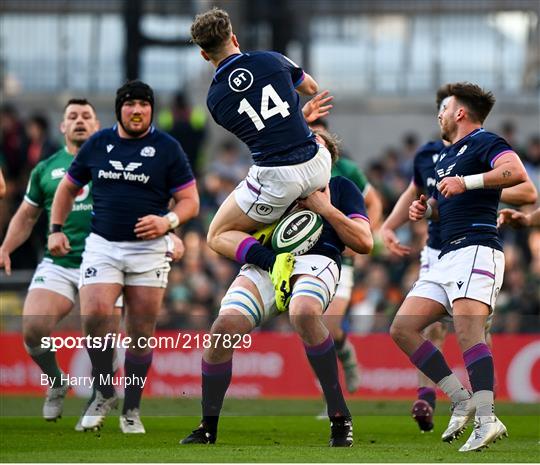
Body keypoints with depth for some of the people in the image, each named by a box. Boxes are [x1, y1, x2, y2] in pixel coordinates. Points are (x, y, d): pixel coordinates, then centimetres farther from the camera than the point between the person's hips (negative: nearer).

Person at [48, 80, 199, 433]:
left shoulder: (167, 148, 1)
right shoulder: (97, 144, 8)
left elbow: (190, 201, 2)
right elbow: (68, 187, 20)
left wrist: (168, 221, -18)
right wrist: (56, 229, 11)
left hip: (149, 249, -1)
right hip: (102, 245, 1)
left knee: (141, 331, 0)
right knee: (95, 314, -18)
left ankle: (132, 410, 13)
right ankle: (104, 394, 1)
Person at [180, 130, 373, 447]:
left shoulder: (341, 188, 25)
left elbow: (364, 242, 11)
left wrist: (325, 208, 5)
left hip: (316, 260, -3)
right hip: (266, 263, 3)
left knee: (303, 313, -40)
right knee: (224, 327, -23)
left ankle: (340, 417, -30)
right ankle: (208, 429, -5)